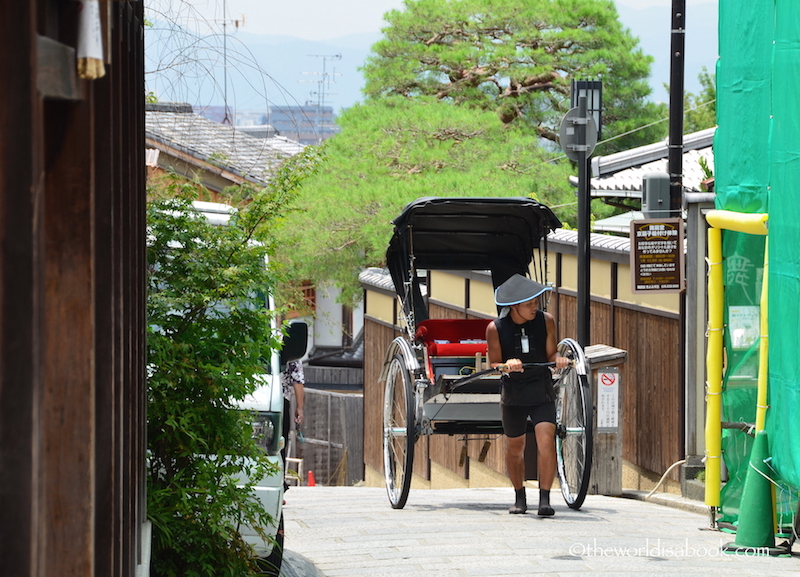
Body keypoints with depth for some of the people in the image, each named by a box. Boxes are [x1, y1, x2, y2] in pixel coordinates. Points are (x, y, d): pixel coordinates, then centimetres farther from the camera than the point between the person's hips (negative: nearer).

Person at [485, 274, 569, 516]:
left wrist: (558, 359, -23)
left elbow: (550, 353, 1)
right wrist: (507, 366, -29)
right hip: (512, 394, 0)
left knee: (546, 441, -16)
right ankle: (519, 498, 31)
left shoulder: (546, 320, -7)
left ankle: (545, 499, -16)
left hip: (542, 392, 0)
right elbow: (493, 364, -7)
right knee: (514, 448, 12)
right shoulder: (495, 328, -11)